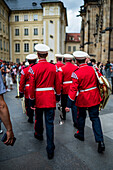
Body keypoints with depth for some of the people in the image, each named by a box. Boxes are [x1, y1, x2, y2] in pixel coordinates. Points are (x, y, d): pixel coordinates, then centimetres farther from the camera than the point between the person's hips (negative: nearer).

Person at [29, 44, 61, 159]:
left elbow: (32, 87, -8)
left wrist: (32, 101, 1)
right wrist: (58, 95, 15)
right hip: (50, 99, 1)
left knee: (38, 118, 24)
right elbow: (57, 84, 2)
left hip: (39, 98, 0)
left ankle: (39, 134, 50)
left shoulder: (34, 68, -10)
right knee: (50, 122, 4)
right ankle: (50, 149, 7)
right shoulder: (53, 67, -3)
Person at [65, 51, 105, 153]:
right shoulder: (93, 69, -3)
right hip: (94, 98, 4)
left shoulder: (76, 73, -17)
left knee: (81, 116, 18)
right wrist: (99, 95, 24)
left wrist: (68, 105, -16)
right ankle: (100, 141, 3)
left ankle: (81, 134, 37)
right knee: (95, 118, 9)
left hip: (83, 99, -3)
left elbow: (73, 89, -19)